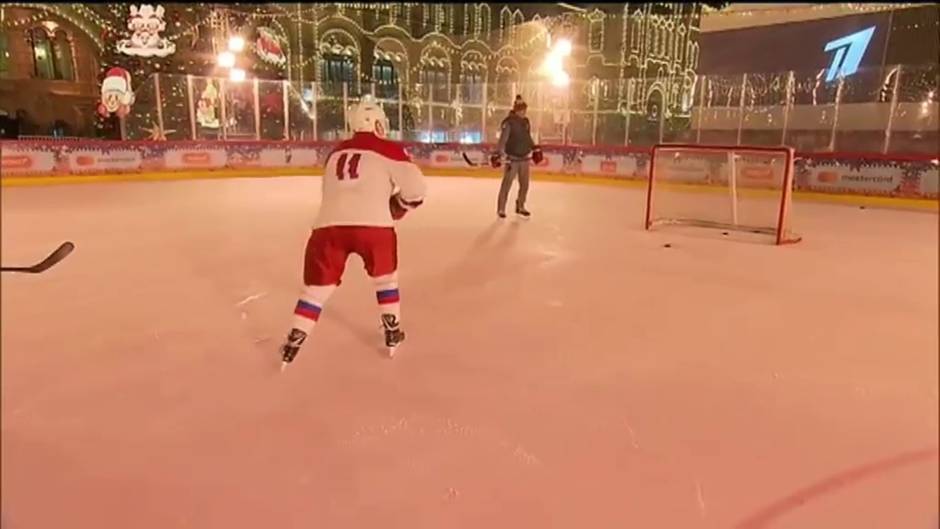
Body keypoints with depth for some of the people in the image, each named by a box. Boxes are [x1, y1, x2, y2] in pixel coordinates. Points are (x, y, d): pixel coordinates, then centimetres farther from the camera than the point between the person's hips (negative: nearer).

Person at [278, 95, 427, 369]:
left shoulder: (336, 153, 25)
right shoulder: (389, 150, 8)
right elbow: (416, 189, 3)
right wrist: (399, 204, 23)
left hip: (329, 224, 3)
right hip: (373, 224, -3)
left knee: (317, 284, 17)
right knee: (385, 275, 23)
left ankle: (294, 342, 16)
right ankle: (393, 332, 29)